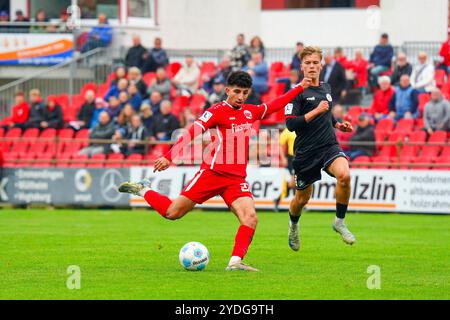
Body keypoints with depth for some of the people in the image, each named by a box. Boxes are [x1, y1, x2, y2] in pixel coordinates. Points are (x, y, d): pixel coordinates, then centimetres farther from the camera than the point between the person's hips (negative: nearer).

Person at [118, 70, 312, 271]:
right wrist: (169, 157, -28)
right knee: (172, 213, -2)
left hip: (237, 178, 5)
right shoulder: (217, 111, -9)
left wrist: (300, 88, 27)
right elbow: (192, 133, -18)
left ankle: (235, 262, -18)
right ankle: (143, 190, 23)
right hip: (212, 172, -5)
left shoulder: (250, 112, 11)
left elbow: (275, 105, 28)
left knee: (251, 218, -19)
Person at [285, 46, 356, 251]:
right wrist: (316, 111, -22)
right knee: (302, 198, 9)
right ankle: (293, 225, 44)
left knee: (344, 175, -28)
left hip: (329, 146, 3)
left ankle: (339, 221, -10)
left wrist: (338, 125, 12)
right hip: (306, 151, -3)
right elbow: (290, 123, -18)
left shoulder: (326, 88, 12)